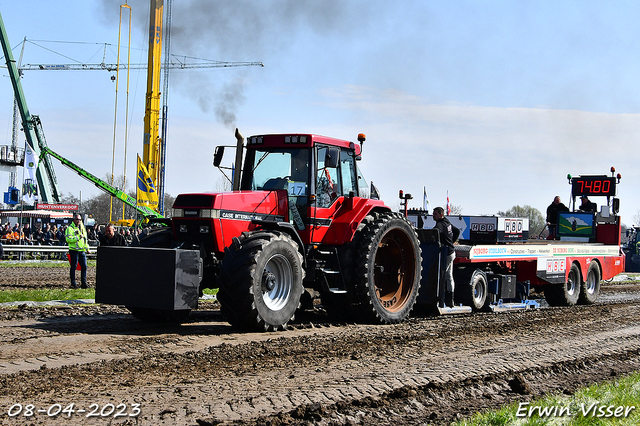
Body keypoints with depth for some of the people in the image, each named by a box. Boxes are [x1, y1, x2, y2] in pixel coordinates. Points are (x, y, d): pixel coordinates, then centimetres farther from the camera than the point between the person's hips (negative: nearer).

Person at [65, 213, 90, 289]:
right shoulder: (70, 228, -5)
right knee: (73, 266, -3)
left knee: (84, 266, 3)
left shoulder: (82, 227, 17)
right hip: (74, 251, -6)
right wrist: (78, 237, -20)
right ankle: (73, 284, 2)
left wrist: (87, 248, 24)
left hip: (82, 251, 6)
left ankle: (84, 283, 9)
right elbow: (68, 239, -17)